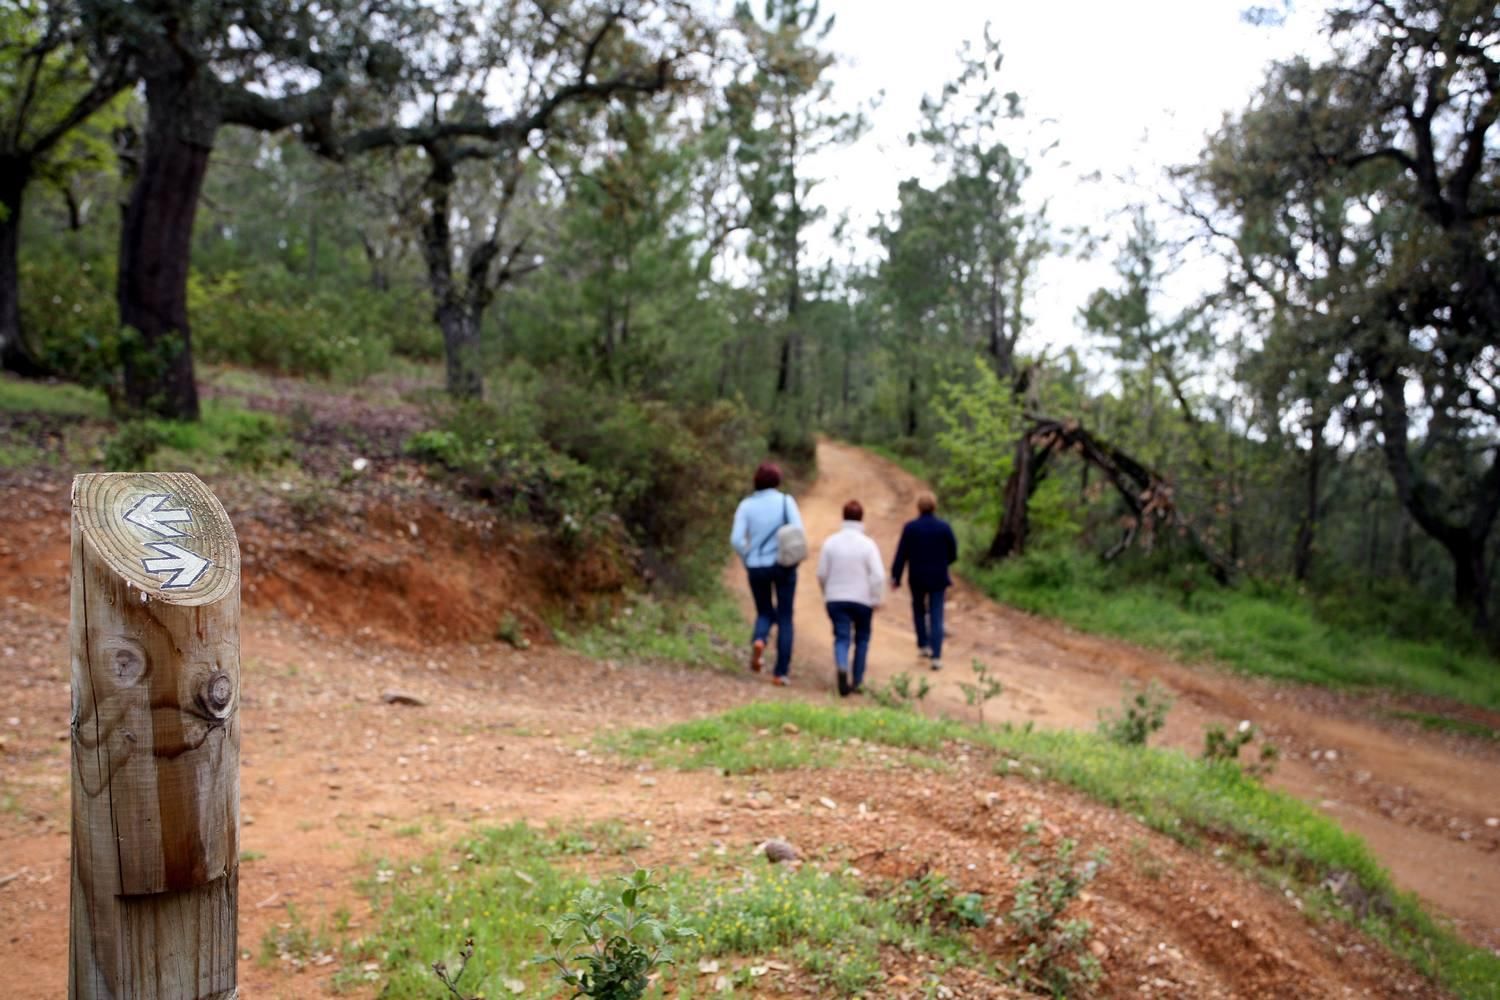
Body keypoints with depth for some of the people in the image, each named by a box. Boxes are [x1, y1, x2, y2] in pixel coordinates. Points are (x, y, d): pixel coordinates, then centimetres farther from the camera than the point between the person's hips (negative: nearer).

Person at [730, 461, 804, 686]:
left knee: (764, 613, 20)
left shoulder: (746, 505, 1)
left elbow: (736, 539, -8)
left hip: (756, 568, 2)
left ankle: (758, 640, -14)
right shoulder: (786, 501, -3)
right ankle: (781, 672, 4)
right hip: (783, 566, -1)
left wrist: (748, 560, 7)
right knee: (785, 618, 9)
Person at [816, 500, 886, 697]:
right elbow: (878, 575, -15)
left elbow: (822, 573, 2)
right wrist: (877, 600, -3)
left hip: (836, 599, 1)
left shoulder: (831, 542, -2)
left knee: (841, 638, 0)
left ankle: (842, 668, -28)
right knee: (862, 638, 16)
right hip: (862, 600, -1)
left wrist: (828, 594, 19)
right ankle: (857, 680, 19)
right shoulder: (868, 544, -10)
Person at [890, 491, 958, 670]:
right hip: (938, 579, 0)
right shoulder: (944, 526, -5)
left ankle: (924, 645, 25)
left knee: (919, 610, 24)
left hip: (917, 578, 0)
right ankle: (936, 657, -6)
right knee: (936, 616, 1)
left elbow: (902, 554, -8)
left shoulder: (910, 527, -9)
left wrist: (895, 577, -1)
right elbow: (953, 552, 2)